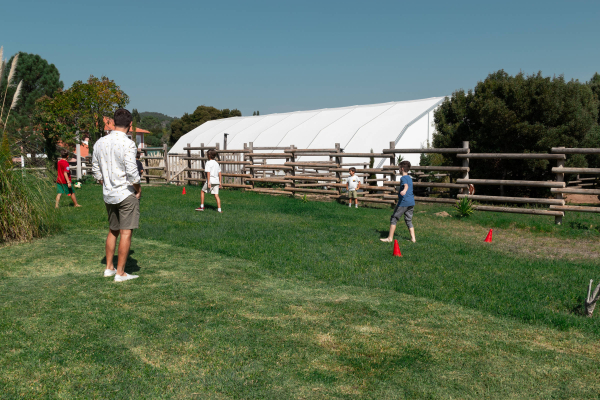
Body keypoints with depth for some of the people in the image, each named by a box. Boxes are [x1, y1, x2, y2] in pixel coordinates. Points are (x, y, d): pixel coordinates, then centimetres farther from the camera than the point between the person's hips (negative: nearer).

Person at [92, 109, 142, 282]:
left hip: (108, 194, 7)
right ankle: (120, 273, 3)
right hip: (126, 194, -7)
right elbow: (132, 172, -19)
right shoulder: (127, 144, -15)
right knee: (126, 233, -1)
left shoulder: (100, 143, 6)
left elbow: (96, 170, 11)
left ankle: (109, 268, 25)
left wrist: (106, 185, 18)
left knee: (113, 230, 18)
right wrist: (138, 189, -4)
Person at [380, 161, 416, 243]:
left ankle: (390, 238, 3)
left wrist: (404, 190, -53)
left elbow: (406, 185, -30)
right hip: (411, 202, 8)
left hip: (404, 202, -8)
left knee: (394, 218, 1)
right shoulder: (410, 178, 20)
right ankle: (413, 238, 7)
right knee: (409, 220, 14)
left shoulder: (403, 178, -8)